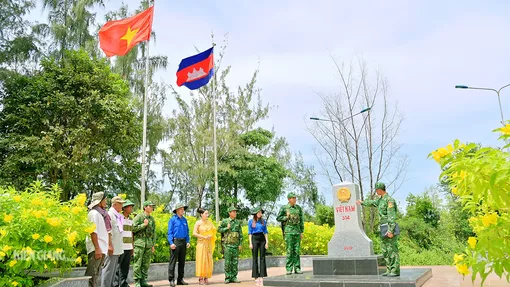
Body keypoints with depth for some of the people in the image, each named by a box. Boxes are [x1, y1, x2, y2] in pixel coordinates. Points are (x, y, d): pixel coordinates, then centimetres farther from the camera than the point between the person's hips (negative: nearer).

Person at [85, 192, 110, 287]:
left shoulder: (101, 213, 17)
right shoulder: (94, 213, -9)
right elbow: (93, 232, -17)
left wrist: (103, 247, 15)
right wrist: (97, 248, -22)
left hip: (101, 248, 9)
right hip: (96, 248, -9)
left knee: (96, 273, 12)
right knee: (92, 274, -10)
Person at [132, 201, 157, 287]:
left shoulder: (152, 219, 13)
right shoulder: (139, 217, -3)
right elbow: (133, 228, -11)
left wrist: (153, 245, 14)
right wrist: (144, 225, -12)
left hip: (149, 243, 5)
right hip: (140, 242, -5)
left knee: (146, 264, 7)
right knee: (138, 263, -3)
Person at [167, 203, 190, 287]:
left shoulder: (184, 220, 14)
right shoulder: (172, 219, -2)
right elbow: (170, 232, -6)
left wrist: (188, 241, 6)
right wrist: (171, 243, -16)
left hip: (183, 242, 6)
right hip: (175, 241, -6)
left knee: (182, 261, 8)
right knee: (173, 261, -6)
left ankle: (180, 279, 15)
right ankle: (171, 279, -2)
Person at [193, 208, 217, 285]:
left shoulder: (209, 222, 8)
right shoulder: (198, 223, -3)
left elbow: (214, 231, 12)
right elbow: (194, 233, -8)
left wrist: (210, 236, -9)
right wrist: (204, 237, -15)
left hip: (209, 243, 4)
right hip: (201, 243, -4)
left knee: (208, 260, 3)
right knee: (201, 260, -3)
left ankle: (206, 278, 10)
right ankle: (200, 278, 2)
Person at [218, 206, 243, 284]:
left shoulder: (238, 222, 9)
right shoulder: (224, 221, 0)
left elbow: (240, 234, 10)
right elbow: (219, 229, 2)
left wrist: (240, 244, 3)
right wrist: (227, 228, -11)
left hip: (236, 245, 3)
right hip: (228, 244, -3)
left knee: (235, 262, 4)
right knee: (227, 262, -2)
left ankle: (234, 277, 11)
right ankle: (227, 277, 5)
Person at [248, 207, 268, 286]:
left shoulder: (263, 221, 8)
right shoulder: (250, 221, 2)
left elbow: (265, 232, 8)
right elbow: (250, 233, 0)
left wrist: (267, 242, 0)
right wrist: (250, 243, -7)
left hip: (262, 239, 2)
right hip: (254, 239, -2)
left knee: (262, 258, 0)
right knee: (255, 258, 0)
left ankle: (261, 276, 3)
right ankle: (256, 276, 5)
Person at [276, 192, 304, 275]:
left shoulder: (299, 208, 8)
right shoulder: (284, 208, -1)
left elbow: (301, 220, 10)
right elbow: (278, 218, 4)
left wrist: (302, 232, 6)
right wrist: (286, 217, -12)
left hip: (297, 231, 3)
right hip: (288, 231, -3)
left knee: (297, 251, 4)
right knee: (289, 251, -3)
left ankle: (297, 268, 10)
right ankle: (289, 269, 2)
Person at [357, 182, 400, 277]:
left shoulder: (389, 200, -15)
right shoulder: (381, 199, 16)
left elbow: (392, 216, -20)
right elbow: (372, 202, 37)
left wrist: (390, 230, -25)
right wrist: (362, 202, 52)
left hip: (389, 227, -10)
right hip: (384, 229, 10)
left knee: (392, 249, -7)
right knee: (385, 250, 9)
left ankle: (395, 271, -2)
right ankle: (389, 270, 13)